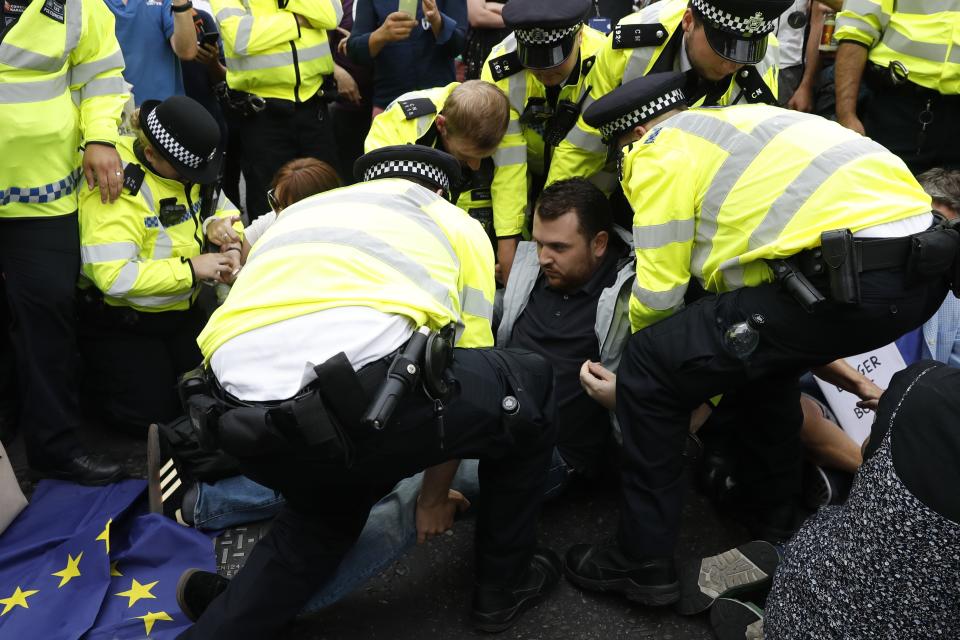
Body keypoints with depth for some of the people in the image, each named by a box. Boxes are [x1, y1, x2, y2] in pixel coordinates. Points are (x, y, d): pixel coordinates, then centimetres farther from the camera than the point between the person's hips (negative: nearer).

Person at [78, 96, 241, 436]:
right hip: (120, 323, -7)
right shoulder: (118, 184, -25)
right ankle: (92, 371, 19)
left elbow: (221, 207, 14)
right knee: (154, 413, -9)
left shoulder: (181, 167, -2)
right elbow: (112, 276, -33)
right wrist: (190, 269, -29)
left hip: (182, 311, 7)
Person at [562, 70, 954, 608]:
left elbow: (659, 292, 1)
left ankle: (644, 562, 8)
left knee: (650, 367, -1)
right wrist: (712, 349, 43)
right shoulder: (735, 123, 29)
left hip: (856, 278, -10)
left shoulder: (660, 153, 3)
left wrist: (643, 344, 24)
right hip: (924, 258, 10)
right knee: (752, 345, 32)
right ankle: (780, 503, 43)